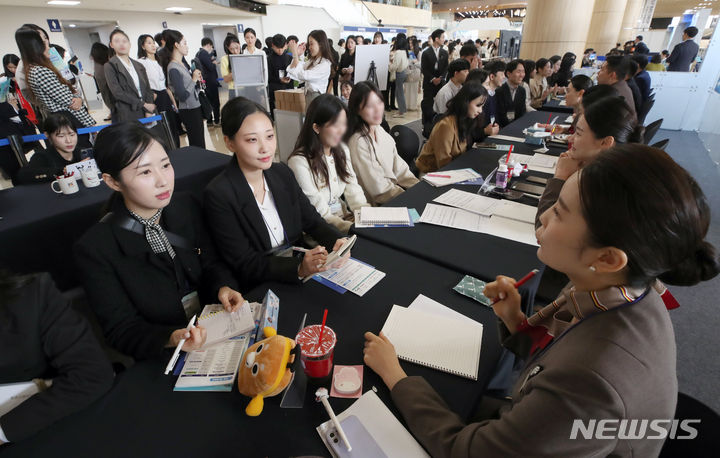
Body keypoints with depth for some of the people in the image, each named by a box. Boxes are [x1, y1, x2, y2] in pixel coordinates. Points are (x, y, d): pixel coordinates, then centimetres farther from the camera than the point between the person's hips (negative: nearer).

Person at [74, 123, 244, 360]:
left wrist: (223, 287, -13)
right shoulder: (94, 250, -13)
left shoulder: (186, 206, -1)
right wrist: (169, 339, -28)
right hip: (163, 358, -4)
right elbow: (121, 331, -9)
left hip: (216, 327, 4)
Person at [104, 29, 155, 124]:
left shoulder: (139, 66, 18)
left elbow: (148, 89, 12)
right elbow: (117, 93, -6)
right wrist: (143, 104, -9)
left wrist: (149, 111, -4)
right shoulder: (110, 66, 3)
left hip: (145, 114, 4)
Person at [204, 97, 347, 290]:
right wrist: (300, 268, -31)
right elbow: (245, 265, -16)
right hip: (260, 289, -5)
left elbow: (312, 220, 5)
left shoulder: (282, 173, 2)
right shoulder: (218, 195, -16)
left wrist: (336, 240, -16)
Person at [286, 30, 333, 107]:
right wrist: (297, 55, 0)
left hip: (317, 97, -8)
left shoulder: (325, 64, -14)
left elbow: (303, 75, -21)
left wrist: (295, 54, -17)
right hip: (308, 96, 8)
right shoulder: (311, 61, 12)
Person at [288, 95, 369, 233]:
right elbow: (319, 213, -18)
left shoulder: (342, 150, 9)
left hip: (345, 216, 7)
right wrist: (352, 228, -28)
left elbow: (353, 189, 5)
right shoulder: (299, 162, -17)